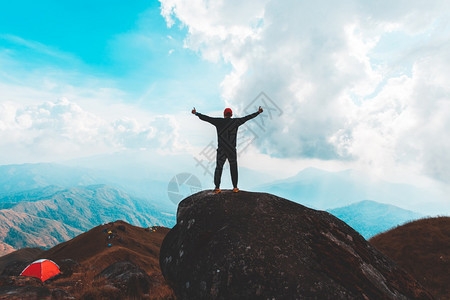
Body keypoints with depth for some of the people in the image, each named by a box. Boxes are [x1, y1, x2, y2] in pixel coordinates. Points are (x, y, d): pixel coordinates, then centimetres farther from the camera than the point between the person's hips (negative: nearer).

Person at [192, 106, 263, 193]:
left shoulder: (219, 121, -1)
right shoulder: (236, 121, 0)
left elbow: (206, 118, 4)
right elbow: (248, 117, 8)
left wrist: (196, 113, 17)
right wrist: (258, 112, 19)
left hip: (221, 150, 0)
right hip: (232, 150, 0)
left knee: (218, 168, 6)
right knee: (234, 168, 11)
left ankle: (217, 188, 2)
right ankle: (235, 187, 14)